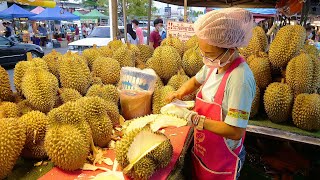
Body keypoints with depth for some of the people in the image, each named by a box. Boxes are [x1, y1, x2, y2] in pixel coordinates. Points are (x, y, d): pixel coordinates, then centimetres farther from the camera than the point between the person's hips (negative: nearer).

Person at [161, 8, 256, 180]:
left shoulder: (240, 79, -30)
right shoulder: (213, 65, -7)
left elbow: (235, 132, -30)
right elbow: (196, 80, 13)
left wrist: (191, 117, -30)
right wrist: (180, 93, -6)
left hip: (222, 160, -6)